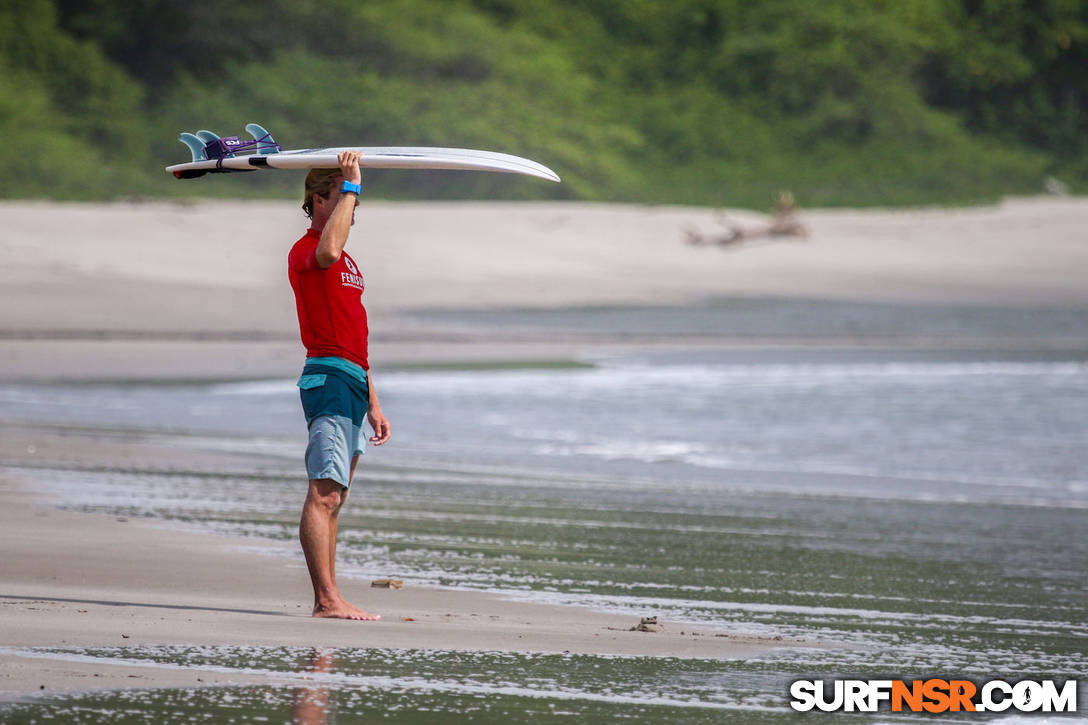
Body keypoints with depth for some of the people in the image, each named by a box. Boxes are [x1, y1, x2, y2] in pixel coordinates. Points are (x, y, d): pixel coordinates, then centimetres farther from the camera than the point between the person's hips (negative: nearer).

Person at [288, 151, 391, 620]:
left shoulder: (346, 263, 25)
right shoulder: (306, 251, -5)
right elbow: (328, 251, -32)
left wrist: (372, 403, 26)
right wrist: (350, 186, -22)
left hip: (352, 384, 10)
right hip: (328, 377, -10)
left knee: (334, 497, 9)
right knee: (324, 493, -15)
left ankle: (327, 600, 11)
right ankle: (327, 600, -20)